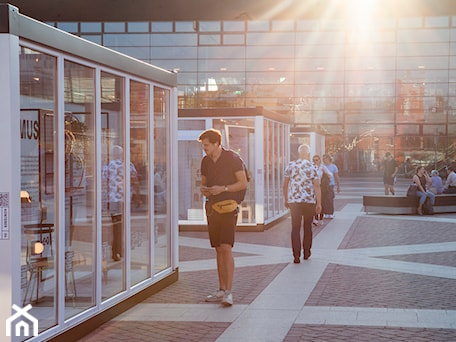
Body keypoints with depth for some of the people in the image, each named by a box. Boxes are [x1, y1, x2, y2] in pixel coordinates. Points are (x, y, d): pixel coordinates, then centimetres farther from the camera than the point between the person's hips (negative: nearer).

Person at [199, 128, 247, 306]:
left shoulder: (232, 158, -6)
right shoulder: (206, 161, 12)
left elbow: (243, 183, -7)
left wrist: (223, 188, -18)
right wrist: (204, 190, -2)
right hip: (212, 208, 6)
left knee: (226, 248, -15)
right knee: (218, 249, 9)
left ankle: (228, 292, -16)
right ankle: (222, 290, 16)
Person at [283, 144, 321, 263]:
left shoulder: (290, 166, 1)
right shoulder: (312, 167, -2)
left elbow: (285, 185, 5)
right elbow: (317, 186, -7)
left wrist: (286, 200, 16)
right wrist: (319, 203, -4)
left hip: (294, 201, 0)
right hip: (309, 201, 0)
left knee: (295, 228, 1)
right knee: (308, 227, 16)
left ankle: (296, 256, -7)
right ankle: (306, 253, 24)